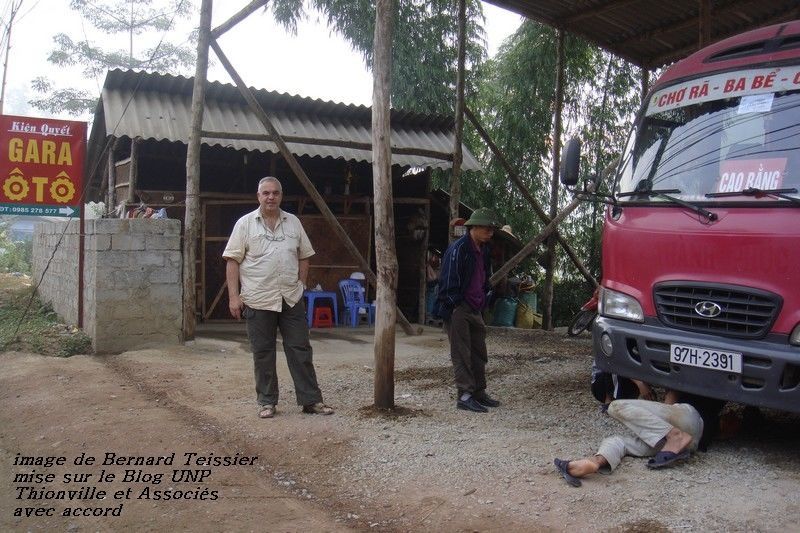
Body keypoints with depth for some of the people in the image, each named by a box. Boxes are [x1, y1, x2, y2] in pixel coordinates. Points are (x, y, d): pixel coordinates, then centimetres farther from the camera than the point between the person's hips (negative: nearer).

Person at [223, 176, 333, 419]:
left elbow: (303, 256, 16)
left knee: (300, 349, 4)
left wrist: (300, 285, 6)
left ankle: (311, 400, 11)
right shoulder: (245, 223, -1)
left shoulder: (294, 222, 9)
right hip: (258, 299, -3)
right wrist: (234, 296, -9)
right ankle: (267, 401, 18)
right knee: (263, 353, 6)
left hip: (292, 299, 3)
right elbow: (233, 261, -4)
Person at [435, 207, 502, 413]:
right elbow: (448, 282, -18)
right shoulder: (458, 249, -16)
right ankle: (465, 396, -1)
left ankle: (479, 392, 23)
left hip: (475, 310, 9)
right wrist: (452, 308, -18)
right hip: (458, 310, -9)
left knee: (479, 354, 13)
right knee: (461, 354, -5)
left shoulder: (483, 250, 13)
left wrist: (483, 301, 17)